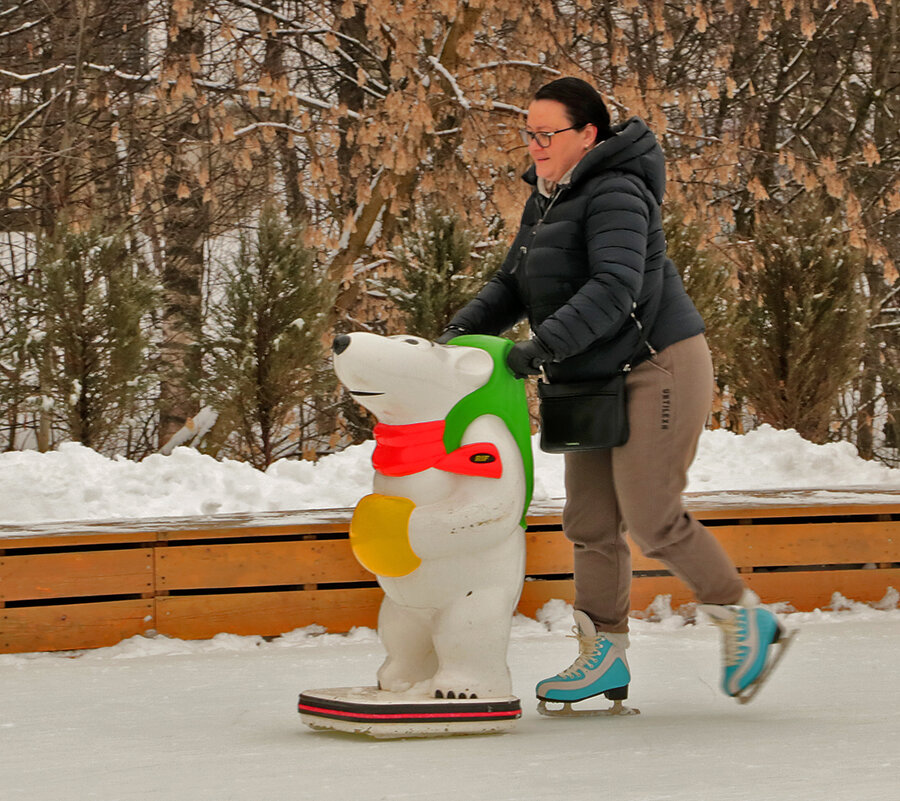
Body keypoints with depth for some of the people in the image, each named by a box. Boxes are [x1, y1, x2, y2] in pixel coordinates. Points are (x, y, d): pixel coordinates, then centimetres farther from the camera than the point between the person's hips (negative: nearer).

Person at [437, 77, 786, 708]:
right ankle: (605, 658, 14)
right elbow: (512, 284, 15)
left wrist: (543, 347, -35)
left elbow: (614, 287, -29)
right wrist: (462, 331, -2)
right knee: (590, 522, 7)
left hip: (658, 367, -10)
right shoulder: (548, 201, 14)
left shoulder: (615, 195, -17)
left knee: (651, 517, -9)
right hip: (600, 382, 10)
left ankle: (745, 619, 9)